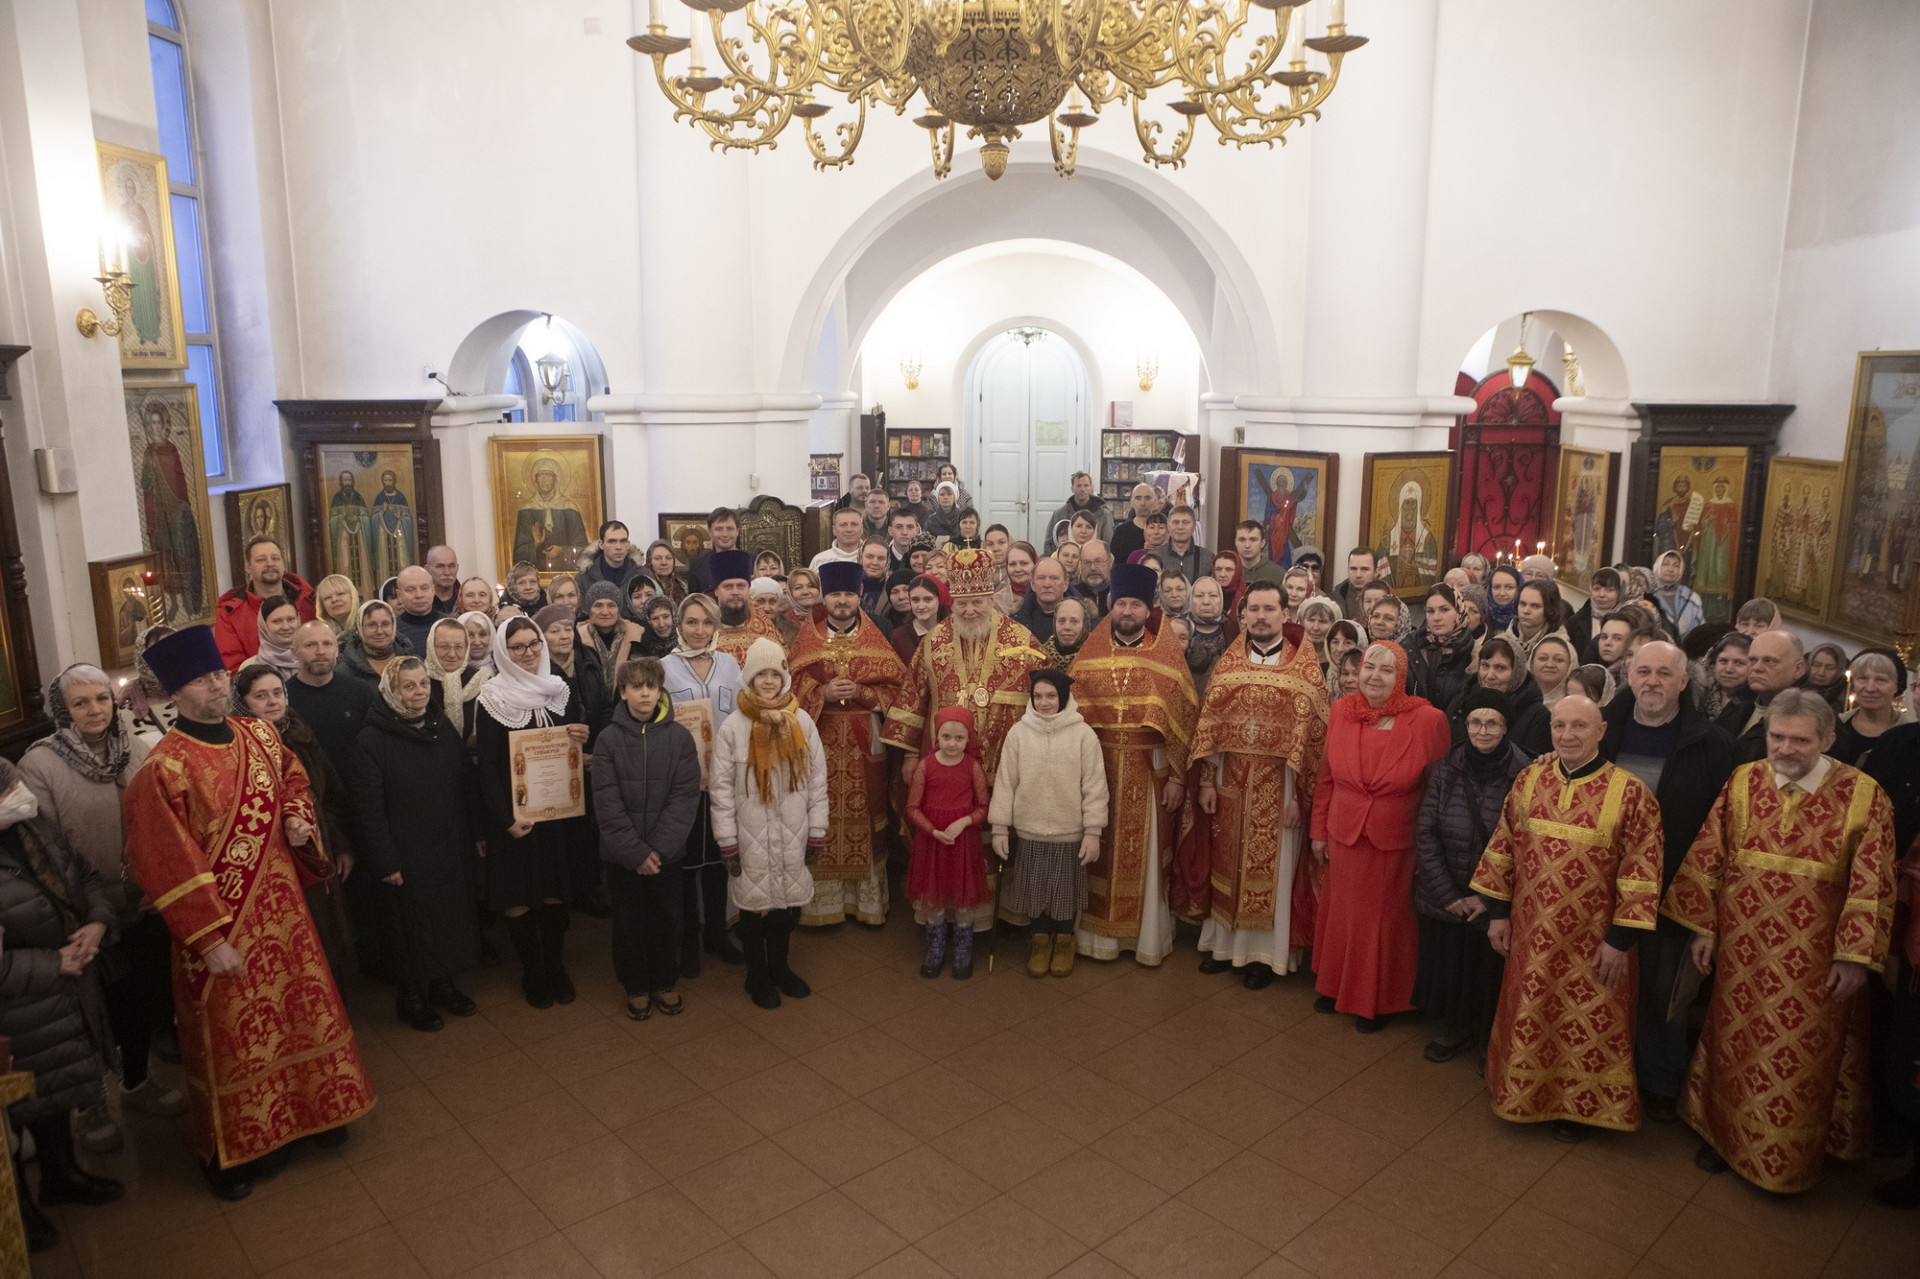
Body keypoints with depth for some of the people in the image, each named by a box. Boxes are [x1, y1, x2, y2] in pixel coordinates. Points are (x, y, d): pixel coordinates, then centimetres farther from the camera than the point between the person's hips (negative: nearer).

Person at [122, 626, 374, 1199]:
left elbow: (294, 782, 18)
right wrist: (210, 938, -17)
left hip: (280, 906, 6)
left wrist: (299, 818, -4)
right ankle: (230, 1149, 31)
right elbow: (165, 865, -17)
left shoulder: (262, 735, 0)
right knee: (230, 1033, 10)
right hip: (219, 921, -5)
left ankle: (312, 1110, 41)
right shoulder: (163, 769, -18)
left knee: (302, 1006, 18)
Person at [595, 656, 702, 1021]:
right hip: (622, 854, 0)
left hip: (667, 852, 1)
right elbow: (607, 803, -9)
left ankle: (665, 983, 33)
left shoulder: (680, 737, -4)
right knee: (628, 922, 11)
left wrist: (658, 847, -15)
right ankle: (636, 987, 32)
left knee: (666, 919, 13)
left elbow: (685, 796, -8)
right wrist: (635, 851, -15)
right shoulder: (609, 739, -5)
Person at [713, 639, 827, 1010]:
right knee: (754, 905, 9)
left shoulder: (802, 722, -1)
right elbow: (721, 788, -5)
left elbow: (817, 780, 3)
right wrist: (727, 842, -7)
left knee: (788, 902, 13)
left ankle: (779, 966, 36)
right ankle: (757, 977, 29)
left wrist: (817, 833, 2)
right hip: (751, 836, -2)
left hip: (793, 836, 2)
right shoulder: (733, 727, -8)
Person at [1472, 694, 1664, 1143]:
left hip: (1590, 942, -3)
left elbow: (1642, 872, -13)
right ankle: (1525, 1095, 41)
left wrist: (1621, 939, -12)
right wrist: (1499, 911, 5)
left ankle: (1577, 1106, 37)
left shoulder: (1630, 793, -15)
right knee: (1527, 1018, 19)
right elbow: (1503, 847, 4)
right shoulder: (1529, 779, -3)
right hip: (1532, 933, 3)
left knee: (1584, 1025, 14)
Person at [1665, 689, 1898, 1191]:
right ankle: (1726, 1134, 36)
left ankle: (1788, 1159, 30)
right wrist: (1704, 927, 1)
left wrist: (1855, 955, -13)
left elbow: (1872, 884, -10)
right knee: (1733, 1042, 16)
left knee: (1800, 1060, 10)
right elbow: (1708, 858, 2)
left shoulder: (1863, 796, -10)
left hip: (1812, 961, -2)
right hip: (1743, 950, 3)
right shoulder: (1742, 783, -3)